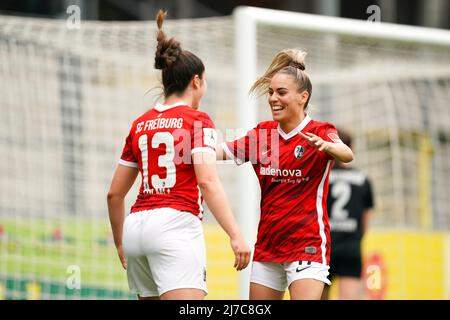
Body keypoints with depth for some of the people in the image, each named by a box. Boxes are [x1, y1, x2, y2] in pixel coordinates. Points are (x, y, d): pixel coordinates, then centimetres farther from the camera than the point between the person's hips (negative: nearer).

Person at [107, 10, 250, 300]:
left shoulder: (141, 124, 18)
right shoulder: (198, 121, 1)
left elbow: (114, 193, 19)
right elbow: (208, 182, -13)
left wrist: (120, 243, 31)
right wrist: (236, 236, -19)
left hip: (136, 225, 7)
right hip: (175, 223, -7)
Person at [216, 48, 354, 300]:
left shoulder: (320, 132, -7)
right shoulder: (262, 134, 8)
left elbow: (347, 155, -26)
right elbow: (222, 152, 4)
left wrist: (324, 146, -49)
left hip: (307, 245, -6)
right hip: (267, 246, 6)